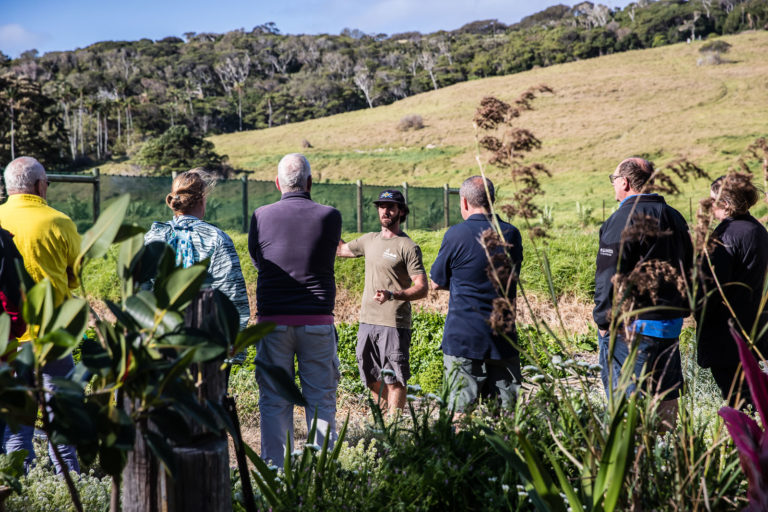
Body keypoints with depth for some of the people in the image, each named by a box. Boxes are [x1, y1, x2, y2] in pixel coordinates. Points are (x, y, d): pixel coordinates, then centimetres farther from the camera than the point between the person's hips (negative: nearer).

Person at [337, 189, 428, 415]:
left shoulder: (408, 247, -8)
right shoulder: (370, 240, 12)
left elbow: (422, 288, -14)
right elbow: (341, 249, 30)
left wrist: (392, 295, -28)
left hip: (394, 323, -7)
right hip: (367, 321, 7)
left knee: (394, 380, -3)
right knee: (373, 378, 15)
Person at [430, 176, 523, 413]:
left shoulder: (456, 235, -8)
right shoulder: (512, 234, 5)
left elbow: (436, 283, 3)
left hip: (463, 338, -4)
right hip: (504, 339, 4)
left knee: (461, 411, 1)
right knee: (508, 411, 8)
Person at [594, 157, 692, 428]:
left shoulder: (621, 220, -14)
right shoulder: (675, 217, 12)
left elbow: (609, 276, -16)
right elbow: (687, 269, 20)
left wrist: (603, 320, -7)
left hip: (631, 325, -8)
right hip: (671, 323, 8)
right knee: (666, 395, 15)